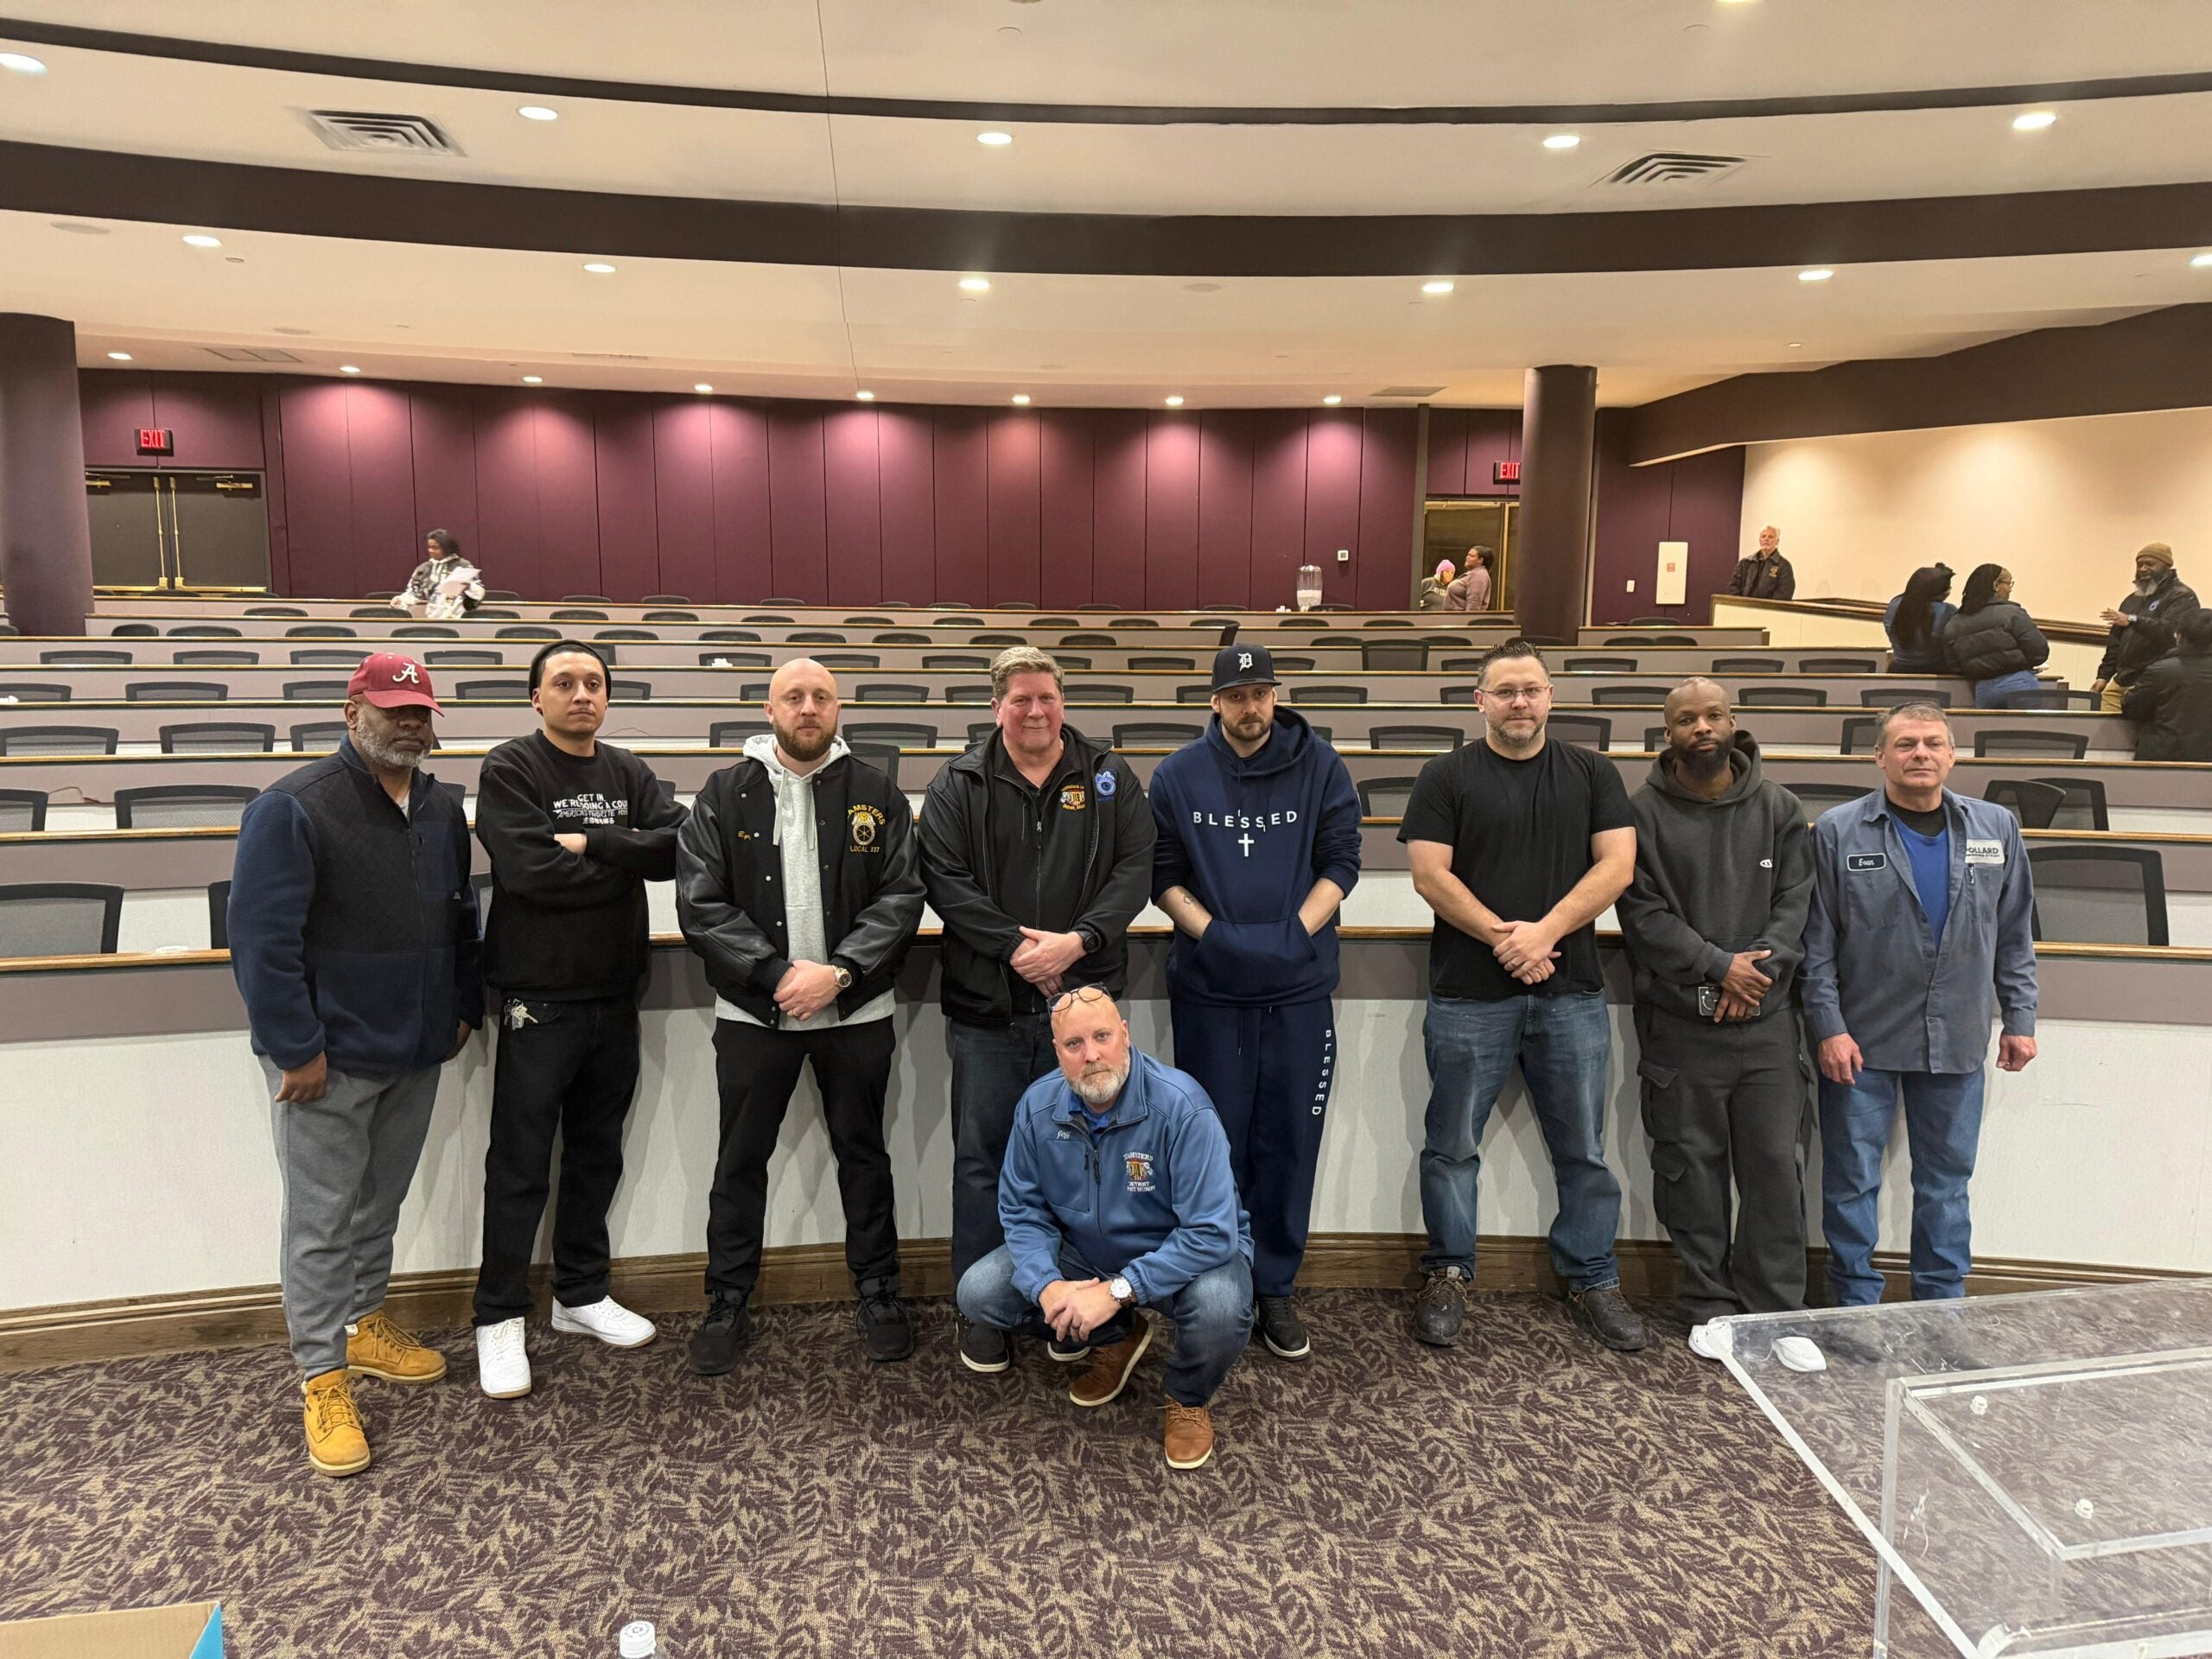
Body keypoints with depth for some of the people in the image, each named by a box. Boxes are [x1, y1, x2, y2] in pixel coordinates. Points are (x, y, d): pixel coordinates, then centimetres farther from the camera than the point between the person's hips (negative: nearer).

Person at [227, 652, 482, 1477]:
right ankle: (323, 1378, 16)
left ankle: (365, 1325, 38)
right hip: (327, 1061, -6)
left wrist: (464, 1009, 12)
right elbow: (262, 938, -17)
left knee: (381, 1206, 20)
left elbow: (461, 919, 16)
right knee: (322, 1222, 4)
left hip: (416, 1053, 6)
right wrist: (297, 1049, -18)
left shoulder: (442, 808, 7)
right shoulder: (293, 807, -14)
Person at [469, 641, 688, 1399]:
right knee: (520, 1166, 3)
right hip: (538, 1000, -5)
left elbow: (676, 845, -8)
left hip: (615, 995, 6)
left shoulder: (629, 773, 8)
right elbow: (532, 871, -22)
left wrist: (590, 842, -18)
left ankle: (581, 1294, 31)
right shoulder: (509, 770, -7)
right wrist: (626, 862, -10)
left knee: (598, 1154, 16)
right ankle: (499, 1319, 17)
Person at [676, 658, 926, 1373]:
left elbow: (901, 897, -5)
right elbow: (700, 905, -7)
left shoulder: (877, 794, 0)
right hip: (753, 1011, 0)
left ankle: (877, 1290, 30)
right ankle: (728, 1303, 27)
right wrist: (775, 974, -17)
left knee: (863, 1152, 13)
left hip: (856, 1011, 0)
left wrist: (839, 973, -17)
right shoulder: (725, 795, 0)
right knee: (740, 1160, 11)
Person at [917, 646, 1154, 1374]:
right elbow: (943, 879, -7)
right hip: (987, 1007, -1)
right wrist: (1015, 946, -16)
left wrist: (1078, 942, -16)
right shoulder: (958, 785, 2)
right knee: (982, 1160, 7)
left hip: (1083, 1001, 1)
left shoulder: (1109, 778, 6)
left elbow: (1135, 868, -3)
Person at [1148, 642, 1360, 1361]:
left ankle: (1275, 1287, 22)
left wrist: (1294, 933, -12)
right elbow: (1162, 873, 2)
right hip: (1207, 987, 0)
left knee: (1290, 1141, 7)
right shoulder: (1177, 775, 2)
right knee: (1216, 1140, 8)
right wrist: (1215, 934, -11)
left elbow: (1340, 862, 1)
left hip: (1299, 986, 1)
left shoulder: (1320, 766, 2)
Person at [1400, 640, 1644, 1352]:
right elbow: (1430, 873, -6)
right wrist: (1501, 935, -14)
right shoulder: (1447, 777, 3)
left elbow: (1616, 865, -1)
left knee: (1584, 1149, 11)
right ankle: (1448, 1275, 22)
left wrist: (1545, 930, -13)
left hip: (1571, 993, 2)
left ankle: (1592, 1280, 26)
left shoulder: (1591, 774, 9)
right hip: (1469, 994, -2)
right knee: (1452, 1146, 7)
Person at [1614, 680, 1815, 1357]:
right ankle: (1712, 1307, 20)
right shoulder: (1643, 813, 0)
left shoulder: (1779, 808, 8)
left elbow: (1797, 902, 2)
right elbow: (1643, 914, -6)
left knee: (1776, 1165, 4)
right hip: (1679, 1024, -1)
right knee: (1692, 1167, 6)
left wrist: (1758, 969, -13)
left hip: (1767, 1021, 2)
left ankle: (1775, 1312, 17)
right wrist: (1718, 967, -14)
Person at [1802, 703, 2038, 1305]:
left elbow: (2014, 934, 11)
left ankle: (1943, 1306, 27)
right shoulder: (1838, 832, -5)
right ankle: (1856, 1308, 19)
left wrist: (2019, 1019, 8)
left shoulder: (1996, 827, 6)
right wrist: (1829, 1028, -10)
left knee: (1946, 1180, 13)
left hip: (1957, 1042, 3)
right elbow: (1817, 941, -5)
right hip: (1861, 1039, -3)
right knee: (1853, 1180, 5)